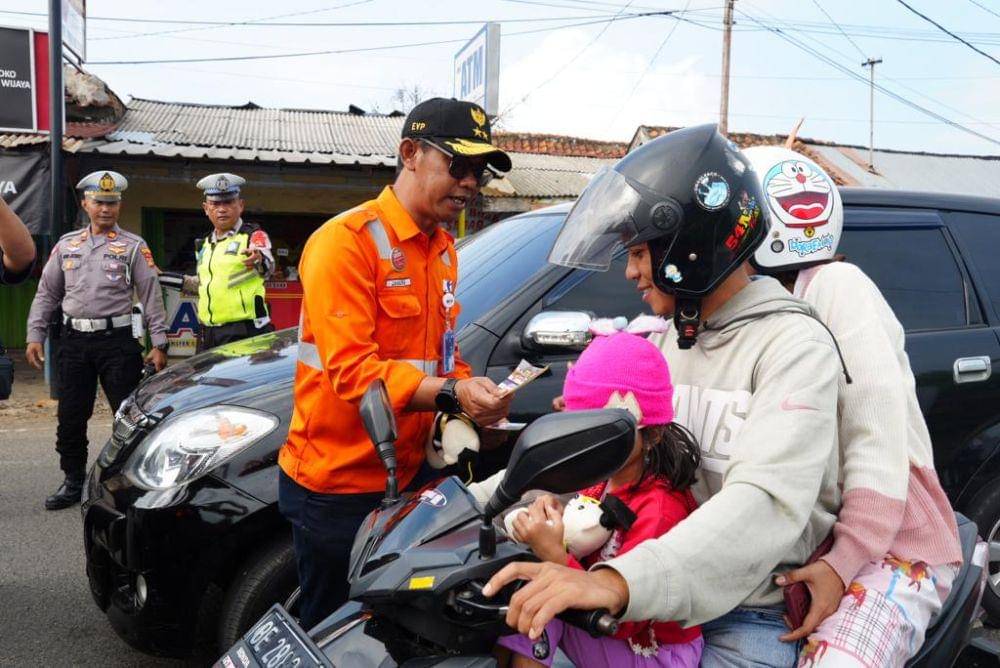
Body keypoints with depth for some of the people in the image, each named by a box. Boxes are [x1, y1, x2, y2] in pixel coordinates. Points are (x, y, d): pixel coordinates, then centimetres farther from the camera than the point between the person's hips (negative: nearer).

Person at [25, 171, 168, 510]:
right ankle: (73, 482, 22)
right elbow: (46, 294, 15)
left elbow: (152, 296, -2)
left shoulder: (133, 246, 1)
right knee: (70, 416, 8)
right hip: (74, 341, 4)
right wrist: (35, 336, 6)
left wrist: (159, 344, -8)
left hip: (117, 339, -4)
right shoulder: (66, 245, 12)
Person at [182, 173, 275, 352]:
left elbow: (268, 265, -26)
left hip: (244, 333, -7)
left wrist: (259, 260, -47)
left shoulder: (253, 236, -3)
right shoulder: (204, 244, 19)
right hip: (206, 335, 8)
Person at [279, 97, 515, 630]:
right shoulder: (346, 241, -16)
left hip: (406, 478, 8)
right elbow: (351, 370, -24)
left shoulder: (443, 250, 12)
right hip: (336, 486, -7)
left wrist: (475, 397, -4)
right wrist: (451, 395, -33)